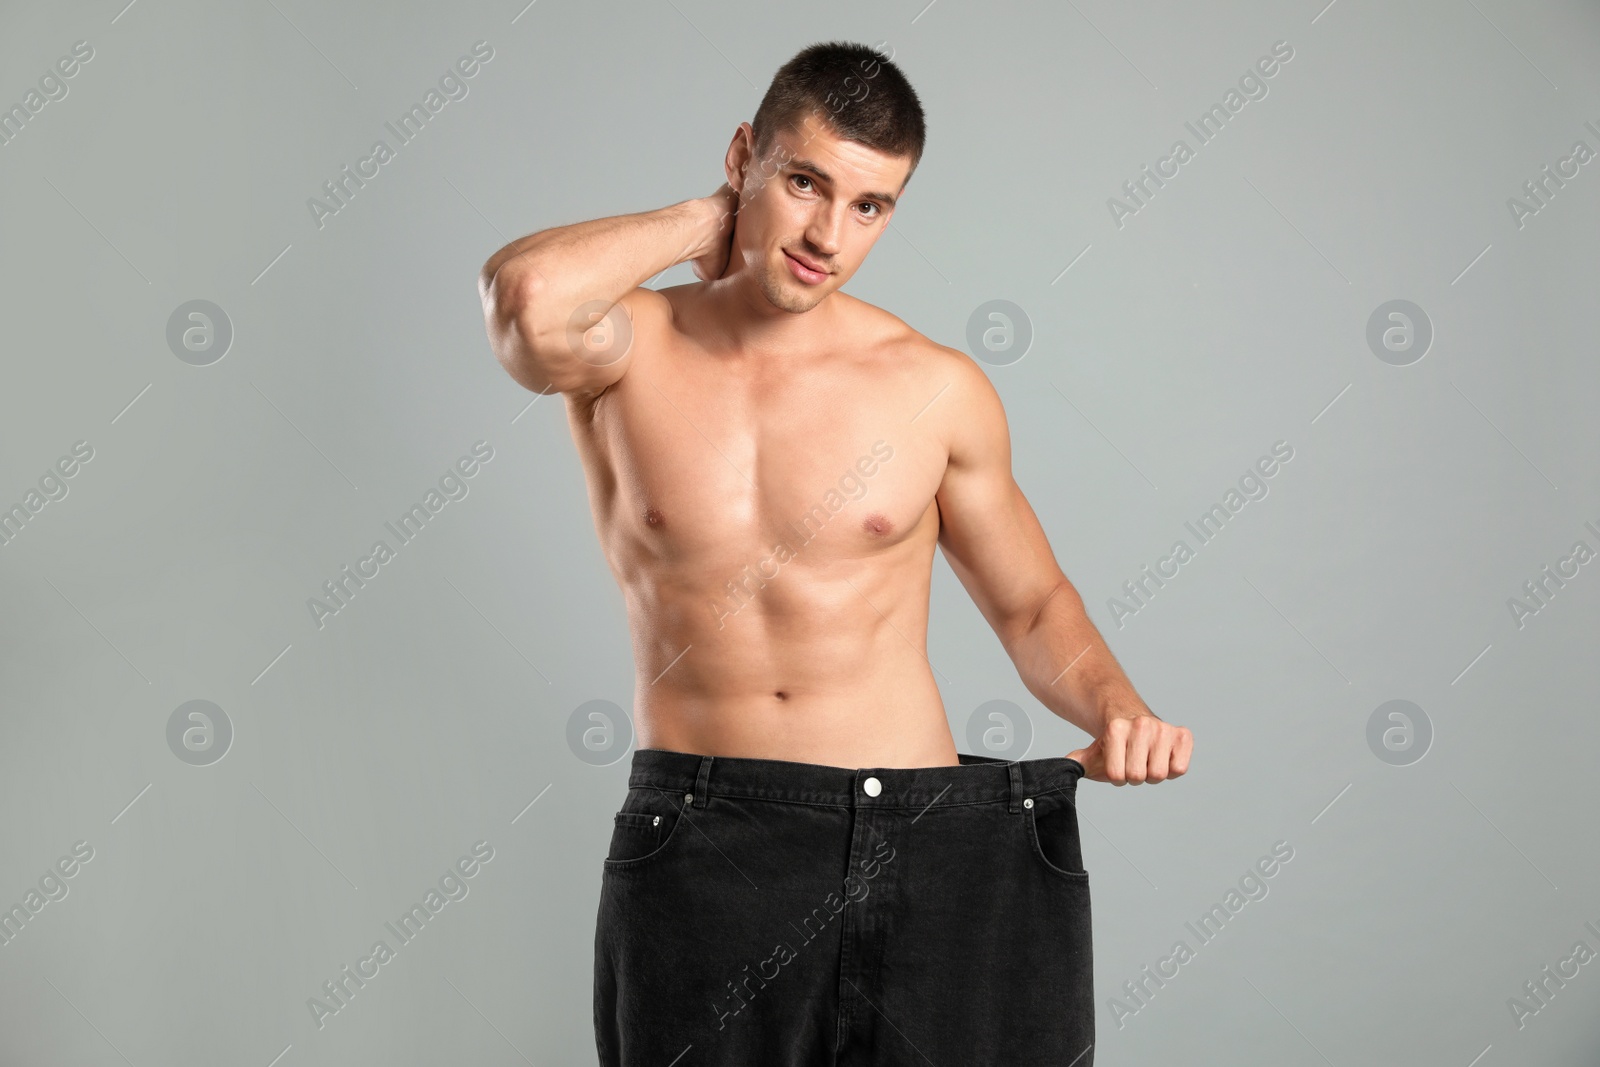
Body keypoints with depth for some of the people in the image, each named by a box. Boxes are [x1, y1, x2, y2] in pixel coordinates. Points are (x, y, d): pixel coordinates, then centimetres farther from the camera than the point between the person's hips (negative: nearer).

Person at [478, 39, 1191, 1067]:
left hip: (913, 832, 1)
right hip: (697, 838, -1)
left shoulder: (938, 387, 1)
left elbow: (1032, 603, 13)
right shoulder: (630, 351, -3)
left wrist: (1117, 708, -8)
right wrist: (705, 219, -10)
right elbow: (526, 297, -27)